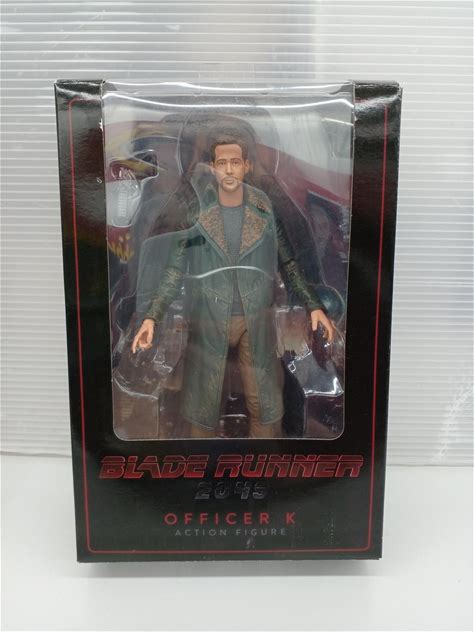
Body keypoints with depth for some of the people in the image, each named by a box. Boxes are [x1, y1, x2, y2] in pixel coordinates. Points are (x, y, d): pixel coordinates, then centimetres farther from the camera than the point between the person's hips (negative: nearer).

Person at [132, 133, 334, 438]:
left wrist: (313, 305, -2)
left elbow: (287, 262, 5)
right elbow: (176, 270, -3)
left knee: (266, 404, 10)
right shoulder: (196, 211, -7)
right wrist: (152, 316, -12)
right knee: (202, 404, 11)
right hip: (208, 320, -1)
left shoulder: (266, 210, -4)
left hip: (257, 319, 1)